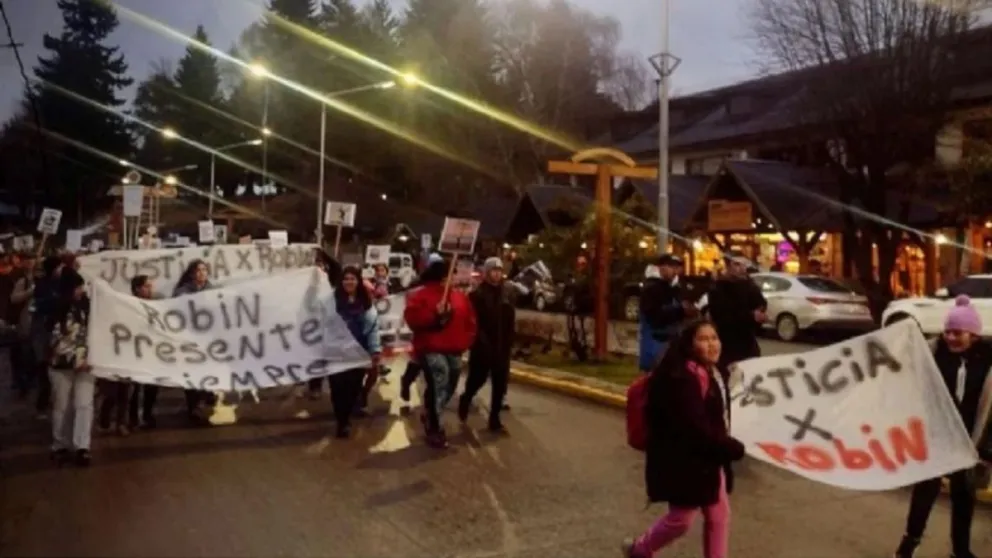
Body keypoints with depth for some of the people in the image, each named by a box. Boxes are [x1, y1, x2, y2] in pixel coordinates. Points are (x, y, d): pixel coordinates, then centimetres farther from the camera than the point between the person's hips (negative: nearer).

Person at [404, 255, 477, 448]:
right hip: (431, 349, -7)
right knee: (438, 385, -19)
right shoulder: (420, 295, -4)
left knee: (448, 387, 14)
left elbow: (470, 320, 17)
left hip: (454, 350, 7)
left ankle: (429, 417, 38)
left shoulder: (460, 296, 11)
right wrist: (435, 315, -24)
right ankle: (433, 429, -8)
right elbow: (412, 319, -15)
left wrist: (466, 341, 5)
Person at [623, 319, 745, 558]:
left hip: (709, 459, 9)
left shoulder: (714, 373, 7)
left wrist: (725, 448, 3)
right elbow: (696, 428, -28)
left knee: (719, 514, 13)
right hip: (685, 460, -9)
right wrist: (733, 448, -19)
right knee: (681, 519, 6)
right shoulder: (683, 379, -25)